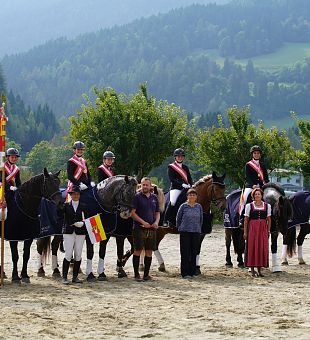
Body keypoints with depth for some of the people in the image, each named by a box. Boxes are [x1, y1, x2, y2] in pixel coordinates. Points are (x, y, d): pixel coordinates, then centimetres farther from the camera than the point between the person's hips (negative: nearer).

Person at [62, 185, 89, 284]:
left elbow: (87, 219, 6)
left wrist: (82, 223, -12)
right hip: (68, 232, -2)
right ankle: (64, 277, -2)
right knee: (68, 254, -7)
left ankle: (75, 277, 13)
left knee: (78, 255, 4)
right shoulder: (66, 205, 5)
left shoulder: (83, 206, 8)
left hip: (80, 233, 2)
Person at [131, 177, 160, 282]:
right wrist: (143, 222, -15)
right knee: (138, 250, -4)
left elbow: (157, 212, 18)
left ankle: (146, 274, 13)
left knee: (149, 251, 6)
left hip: (151, 229, 5)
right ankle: (136, 274, 1)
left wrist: (156, 222, -2)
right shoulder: (137, 197, -3)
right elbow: (132, 212, -8)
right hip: (139, 228, -5)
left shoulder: (154, 198, 13)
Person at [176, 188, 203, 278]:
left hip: (196, 232, 3)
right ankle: (185, 273, 0)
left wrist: (198, 229, 12)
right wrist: (180, 228, 6)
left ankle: (193, 272, 12)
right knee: (185, 253, -2)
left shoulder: (199, 207, 6)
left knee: (194, 252, 5)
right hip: (185, 232, -3)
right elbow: (178, 219, 6)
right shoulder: (183, 206, -1)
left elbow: (201, 219, 15)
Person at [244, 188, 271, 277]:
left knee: (262, 248, 1)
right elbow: (246, 220, 1)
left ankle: (259, 269, 10)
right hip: (252, 229, -2)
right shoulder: (249, 206, 1)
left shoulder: (267, 206, 7)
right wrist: (245, 232, -4)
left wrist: (268, 231, 5)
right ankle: (252, 270, 4)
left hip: (263, 229, 2)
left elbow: (269, 219, 11)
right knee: (252, 247, -3)